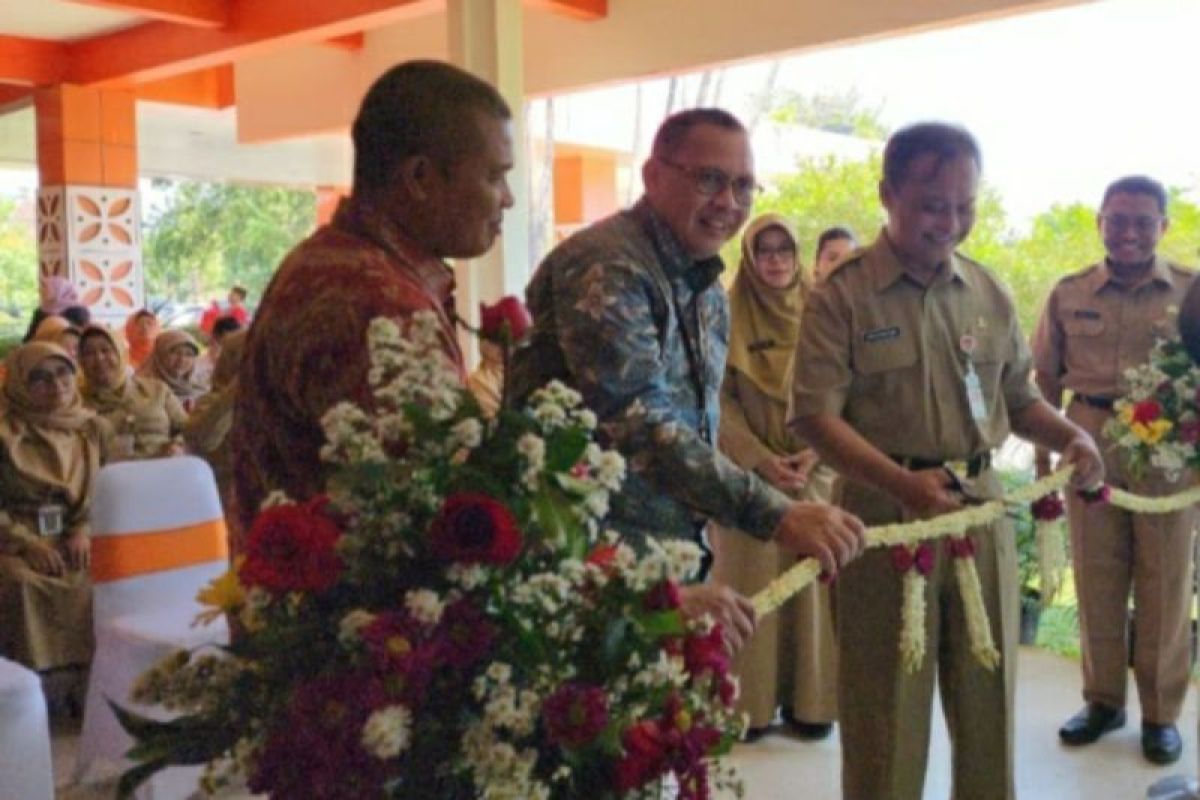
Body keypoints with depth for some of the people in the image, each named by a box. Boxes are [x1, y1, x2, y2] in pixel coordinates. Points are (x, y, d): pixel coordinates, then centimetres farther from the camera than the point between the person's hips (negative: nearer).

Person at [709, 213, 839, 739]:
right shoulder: (729, 318, 0)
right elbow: (720, 400, -4)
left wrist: (812, 453, -10)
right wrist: (761, 459, -14)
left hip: (815, 472, 2)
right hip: (749, 475, -2)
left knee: (811, 584, 5)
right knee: (751, 588, 1)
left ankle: (809, 701, 16)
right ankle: (749, 704, 10)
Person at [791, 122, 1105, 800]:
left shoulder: (990, 294, 7)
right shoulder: (842, 293, -9)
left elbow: (1019, 397, 16)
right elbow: (817, 416, -15)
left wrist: (1072, 435, -5)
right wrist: (904, 484, -28)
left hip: (982, 508, 5)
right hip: (884, 511, -4)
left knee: (989, 699, 15)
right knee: (887, 713, 8)